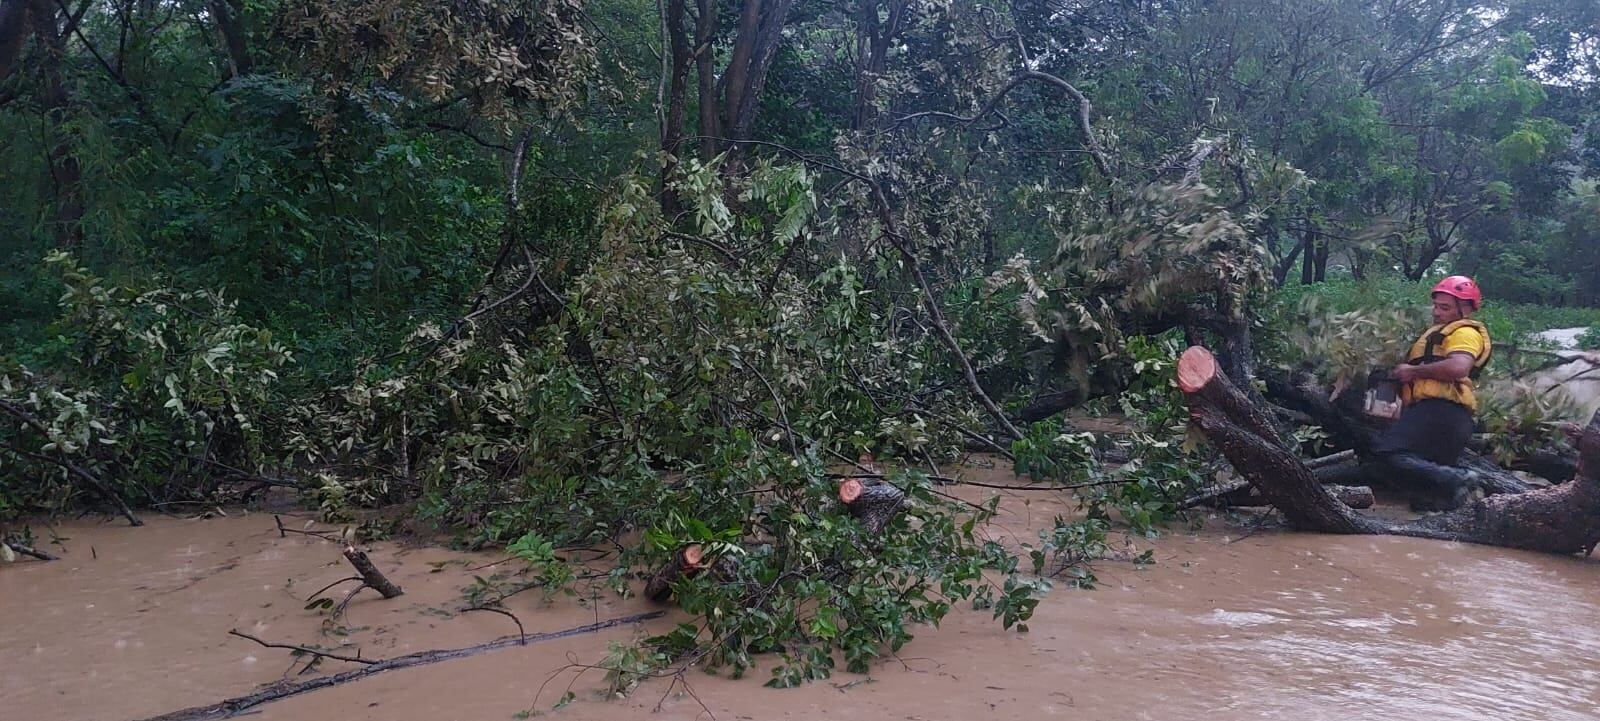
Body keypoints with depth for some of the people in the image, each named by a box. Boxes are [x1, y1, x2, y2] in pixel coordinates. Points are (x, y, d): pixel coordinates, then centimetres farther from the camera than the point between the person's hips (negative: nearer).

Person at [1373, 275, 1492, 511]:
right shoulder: (1439, 332, 32)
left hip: (1440, 410, -11)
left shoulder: (1465, 332, 0)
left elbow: (1458, 367, -20)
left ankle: (1456, 478, -29)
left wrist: (1413, 371, -12)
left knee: (1388, 451, -26)